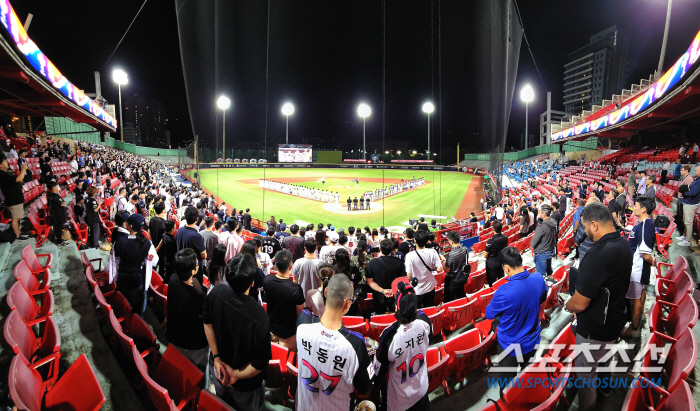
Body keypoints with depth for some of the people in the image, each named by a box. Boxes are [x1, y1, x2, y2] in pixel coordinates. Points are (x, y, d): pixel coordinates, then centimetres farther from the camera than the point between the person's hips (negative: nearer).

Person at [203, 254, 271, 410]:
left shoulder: (217, 292, -23)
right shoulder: (260, 318, -39)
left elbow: (207, 322, -6)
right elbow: (260, 363, -29)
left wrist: (216, 357, -2)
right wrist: (237, 374, -14)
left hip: (220, 373, 4)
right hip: (246, 386, -4)